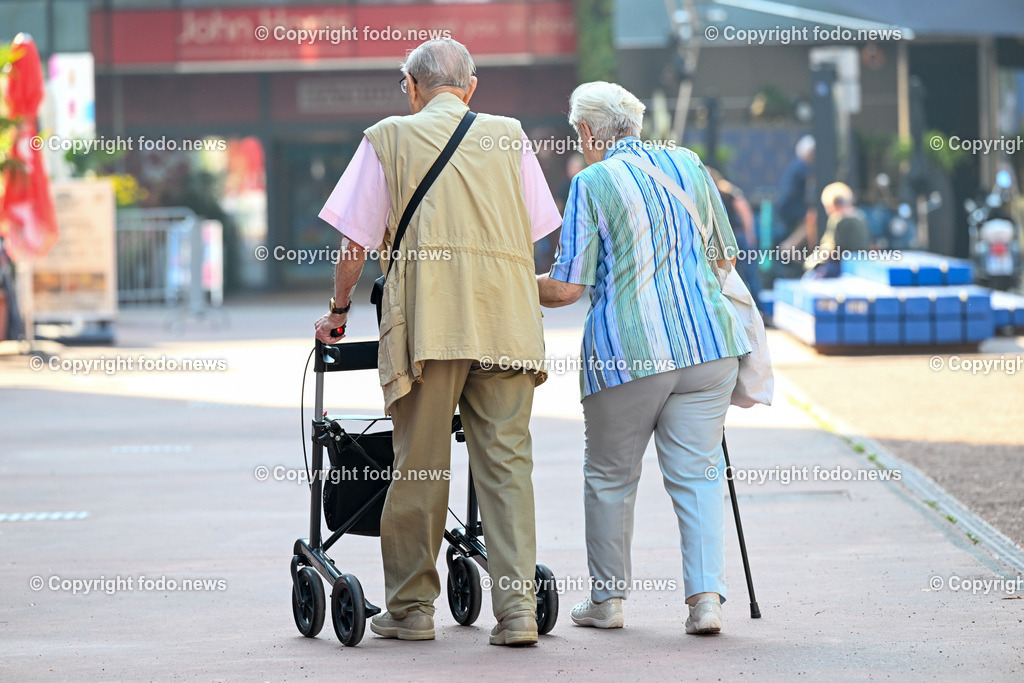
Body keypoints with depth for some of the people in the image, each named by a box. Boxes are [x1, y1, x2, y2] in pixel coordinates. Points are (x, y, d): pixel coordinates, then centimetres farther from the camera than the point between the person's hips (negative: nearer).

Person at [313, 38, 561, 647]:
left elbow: (357, 240, 8)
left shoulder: (389, 138, 10)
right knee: (507, 462, 1)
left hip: (428, 318, -2)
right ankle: (518, 608, -7)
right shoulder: (509, 135, 16)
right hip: (509, 317, 2)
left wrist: (339, 310, 20)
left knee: (420, 464, 4)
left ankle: (411, 608, 11)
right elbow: (536, 231, 17)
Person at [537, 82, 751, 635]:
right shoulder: (688, 164, 10)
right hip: (708, 344, 4)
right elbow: (724, 254, 19)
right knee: (698, 472, 5)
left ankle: (606, 598, 18)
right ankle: (706, 596, -7)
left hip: (626, 351, -4)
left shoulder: (592, 184, -5)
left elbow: (568, 287, -8)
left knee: (610, 476, 11)